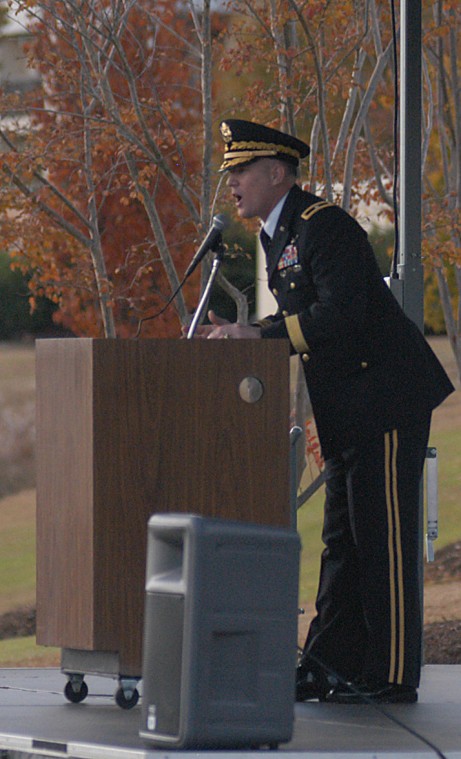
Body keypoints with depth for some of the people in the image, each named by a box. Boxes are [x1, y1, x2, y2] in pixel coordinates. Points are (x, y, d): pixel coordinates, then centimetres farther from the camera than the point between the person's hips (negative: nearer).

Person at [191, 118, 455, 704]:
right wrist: (240, 334, 4)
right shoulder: (278, 236, 15)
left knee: (384, 539, -7)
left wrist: (258, 334, -23)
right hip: (347, 412, 10)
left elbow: (341, 315, -25)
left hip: (386, 400, -10)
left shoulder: (324, 226, -16)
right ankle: (330, 666, 16)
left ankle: (391, 676, -4)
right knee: (342, 540, 12)